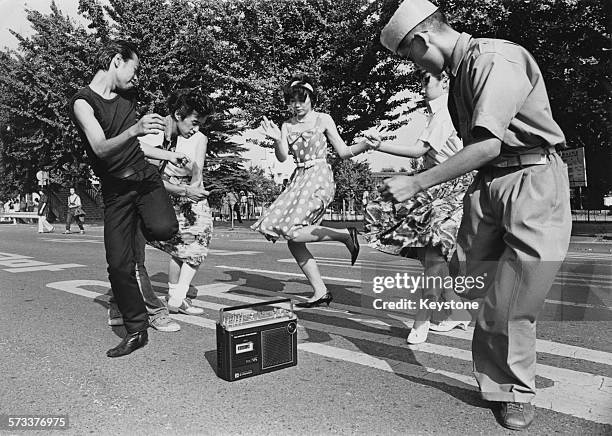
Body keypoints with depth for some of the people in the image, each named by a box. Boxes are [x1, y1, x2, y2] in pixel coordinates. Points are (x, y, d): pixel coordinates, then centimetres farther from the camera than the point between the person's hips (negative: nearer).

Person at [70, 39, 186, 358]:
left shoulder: (127, 97, 13)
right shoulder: (83, 101, -6)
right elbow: (102, 149, -22)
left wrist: (168, 155, 21)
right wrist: (134, 129, -39)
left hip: (145, 176, 3)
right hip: (116, 190, -3)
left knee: (163, 229, -28)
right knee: (119, 265, -5)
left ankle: (148, 222, 12)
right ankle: (136, 331, 12)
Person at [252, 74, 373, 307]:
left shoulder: (323, 120, 2)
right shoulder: (287, 126, 12)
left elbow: (343, 152, 1)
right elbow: (282, 157, 0)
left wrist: (365, 144, -16)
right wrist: (277, 139, -19)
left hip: (320, 177, -6)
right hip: (298, 179, 6)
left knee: (293, 231, -23)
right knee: (292, 240, -2)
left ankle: (345, 234, -6)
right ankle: (320, 292, 4)